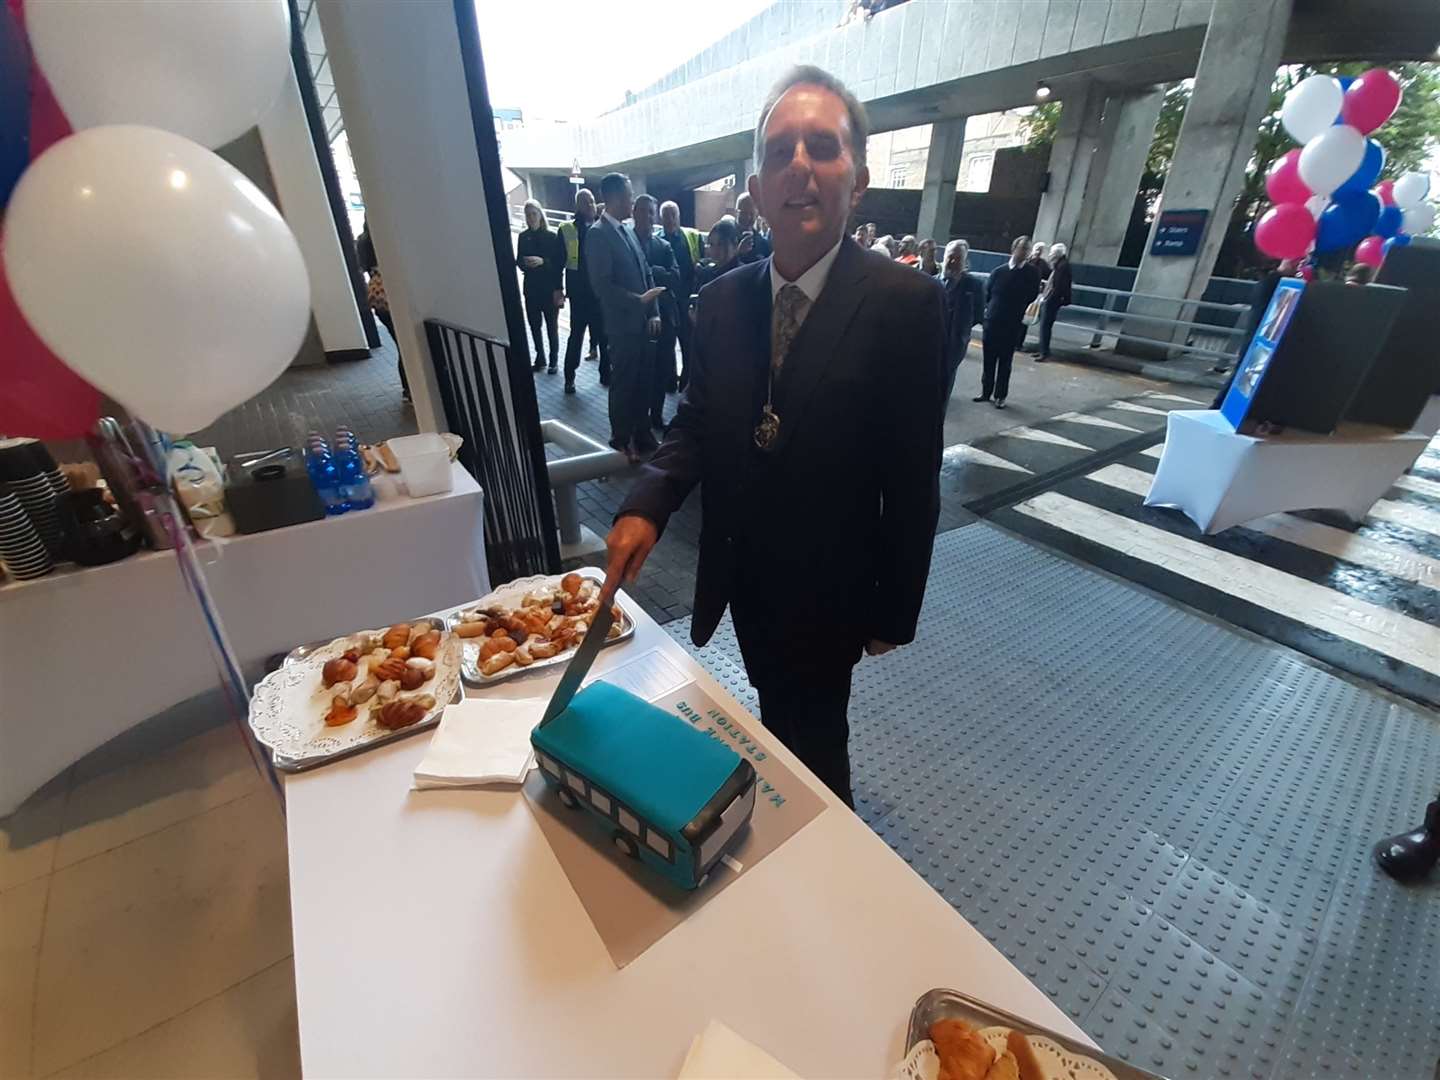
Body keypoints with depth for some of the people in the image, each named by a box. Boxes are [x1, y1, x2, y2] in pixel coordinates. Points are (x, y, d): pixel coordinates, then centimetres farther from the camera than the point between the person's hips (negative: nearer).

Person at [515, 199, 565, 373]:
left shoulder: (552, 236, -4)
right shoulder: (523, 237, 6)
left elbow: (560, 263, -7)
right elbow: (518, 261, 9)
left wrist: (543, 261, -21)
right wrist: (524, 263, -13)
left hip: (550, 288, -3)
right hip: (531, 288, 3)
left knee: (552, 326, 2)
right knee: (534, 325, 4)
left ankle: (554, 359, 14)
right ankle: (540, 358, 17)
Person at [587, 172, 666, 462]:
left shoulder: (628, 230, 13)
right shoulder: (599, 233, -11)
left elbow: (646, 274, 14)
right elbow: (602, 286, -18)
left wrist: (654, 312, 4)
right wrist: (639, 301, -18)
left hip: (643, 321, 7)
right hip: (623, 324, -7)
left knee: (644, 381, 13)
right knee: (623, 384, 4)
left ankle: (641, 435, 28)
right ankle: (621, 442, 18)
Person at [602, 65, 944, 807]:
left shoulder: (904, 302, -17)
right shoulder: (721, 300, -3)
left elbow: (912, 479, -14)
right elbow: (697, 422, 1)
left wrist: (895, 610, -8)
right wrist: (646, 504, -18)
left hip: (827, 584, -4)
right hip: (742, 574, 5)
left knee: (815, 740, 19)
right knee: (774, 720, 28)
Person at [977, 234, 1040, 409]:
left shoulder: (1032, 273, 0)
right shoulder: (998, 271, 2)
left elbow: (1032, 296, 1)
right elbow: (986, 294, 8)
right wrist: (990, 310, 2)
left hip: (1013, 325, -1)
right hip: (992, 322, 1)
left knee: (1005, 362, 4)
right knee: (989, 360, 7)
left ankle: (1000, 396, 11)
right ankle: (986, 392, 18)